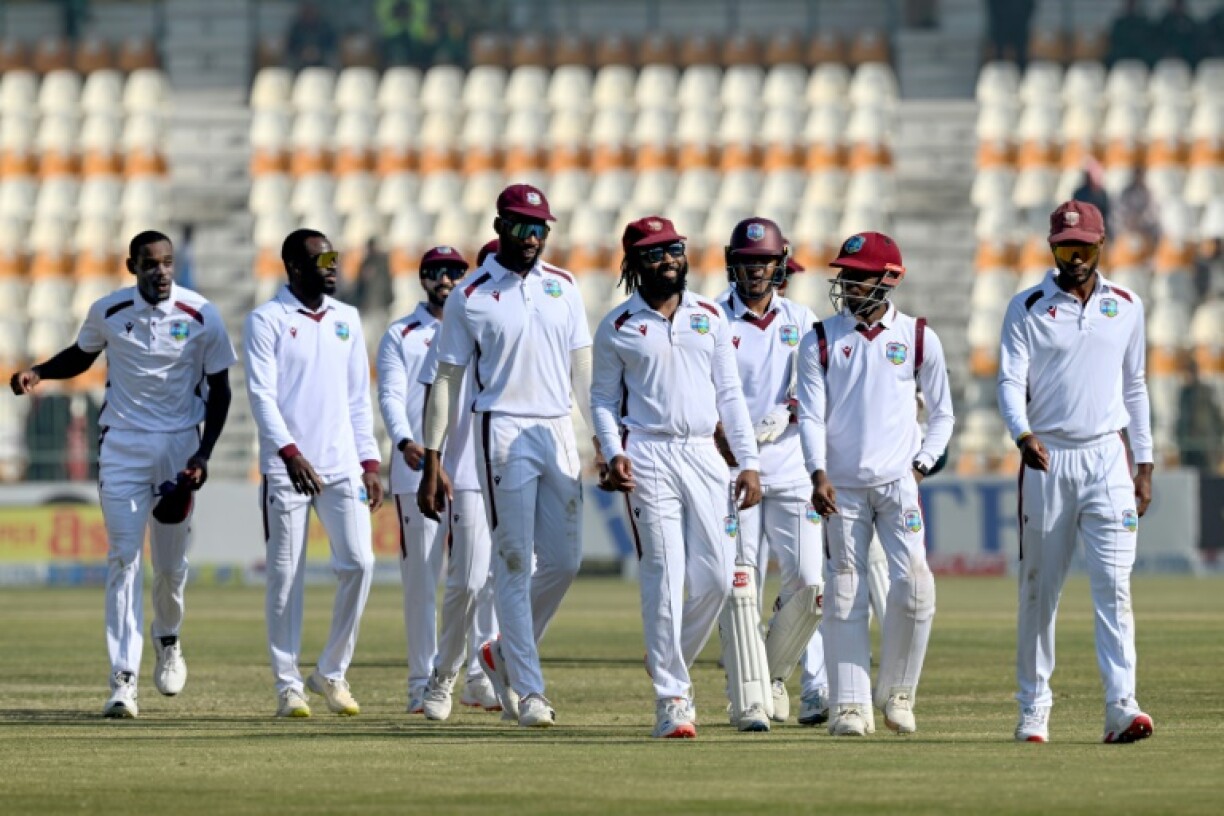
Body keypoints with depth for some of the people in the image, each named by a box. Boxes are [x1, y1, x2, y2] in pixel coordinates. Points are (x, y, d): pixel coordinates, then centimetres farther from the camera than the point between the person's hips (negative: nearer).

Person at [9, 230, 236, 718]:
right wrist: (38, 374, -5)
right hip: (122, 445, 0)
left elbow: (219, 390, 0)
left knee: (171, 563, 6)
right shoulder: (107, 312, -4)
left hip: (179, 445, 0)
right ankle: (123, 682, -11)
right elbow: (81, 356, 15)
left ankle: (167, 640, 39)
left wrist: (203, 455, -9)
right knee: (123, 559, -8)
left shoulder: (202, 317, -8)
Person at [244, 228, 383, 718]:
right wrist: (290, 452, -22)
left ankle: (332, 673, 8)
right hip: (286, 468, -4)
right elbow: (261, 394, -10)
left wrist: (369, 462, 9)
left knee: (359, 563, -6)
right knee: (286, 576, -1)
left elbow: (358, 397, 16)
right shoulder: (266, 321, -1)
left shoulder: (347, 320, 14)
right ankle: (288, 684, 6)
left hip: (342, 466, 4)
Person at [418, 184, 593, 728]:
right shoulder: (470, 298, -2)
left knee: (564, 561, 3)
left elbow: (582, 369, 14)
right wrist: (431, 460, -5)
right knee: (514, 562, -5)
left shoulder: (563, 287, 11)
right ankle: (529, 690, -3)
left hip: (558, 433, 5)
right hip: (504, 433, -5)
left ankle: (504, 654, 24)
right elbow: (447, 381, -1)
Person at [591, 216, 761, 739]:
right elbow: (603, 399, 6)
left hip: (704, 455, 4)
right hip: (648, 456, -4)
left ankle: (670, 667, 24)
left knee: (716, 577, 0)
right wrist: (614, 454, -11)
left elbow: (729, 393, 12)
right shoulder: (617, 327, 3)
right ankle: (670, 699, -6)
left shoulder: (710, 317, 12)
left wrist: (748, 463, 5)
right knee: (664, 576, -10)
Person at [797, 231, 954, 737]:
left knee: (914, 585, -13)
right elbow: (811, 415, -1)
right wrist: (818, 474, -15)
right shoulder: (821, 341, 5)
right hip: (842, 487, 1)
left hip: (897, 483, 0)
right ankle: (850, 706, 3)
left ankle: (897, 693, 4)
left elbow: (942, 414, 14)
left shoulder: (917, 338, 6)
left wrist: (922, 464, -1)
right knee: (844, 596, -1)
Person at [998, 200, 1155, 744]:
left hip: (1106, 459, 1)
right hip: (1047, 459, -1)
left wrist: (1144, 465, 13)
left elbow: (1134, 387, 16)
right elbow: (1010, 381, -8)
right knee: (1039, 588, 4)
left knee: (1113, 584, -10)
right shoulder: (1027, 308, 1)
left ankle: (1121, 707, -17)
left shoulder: (1126, 307, 10)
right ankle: (1033, 708, 13)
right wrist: (1023, 435, -27)